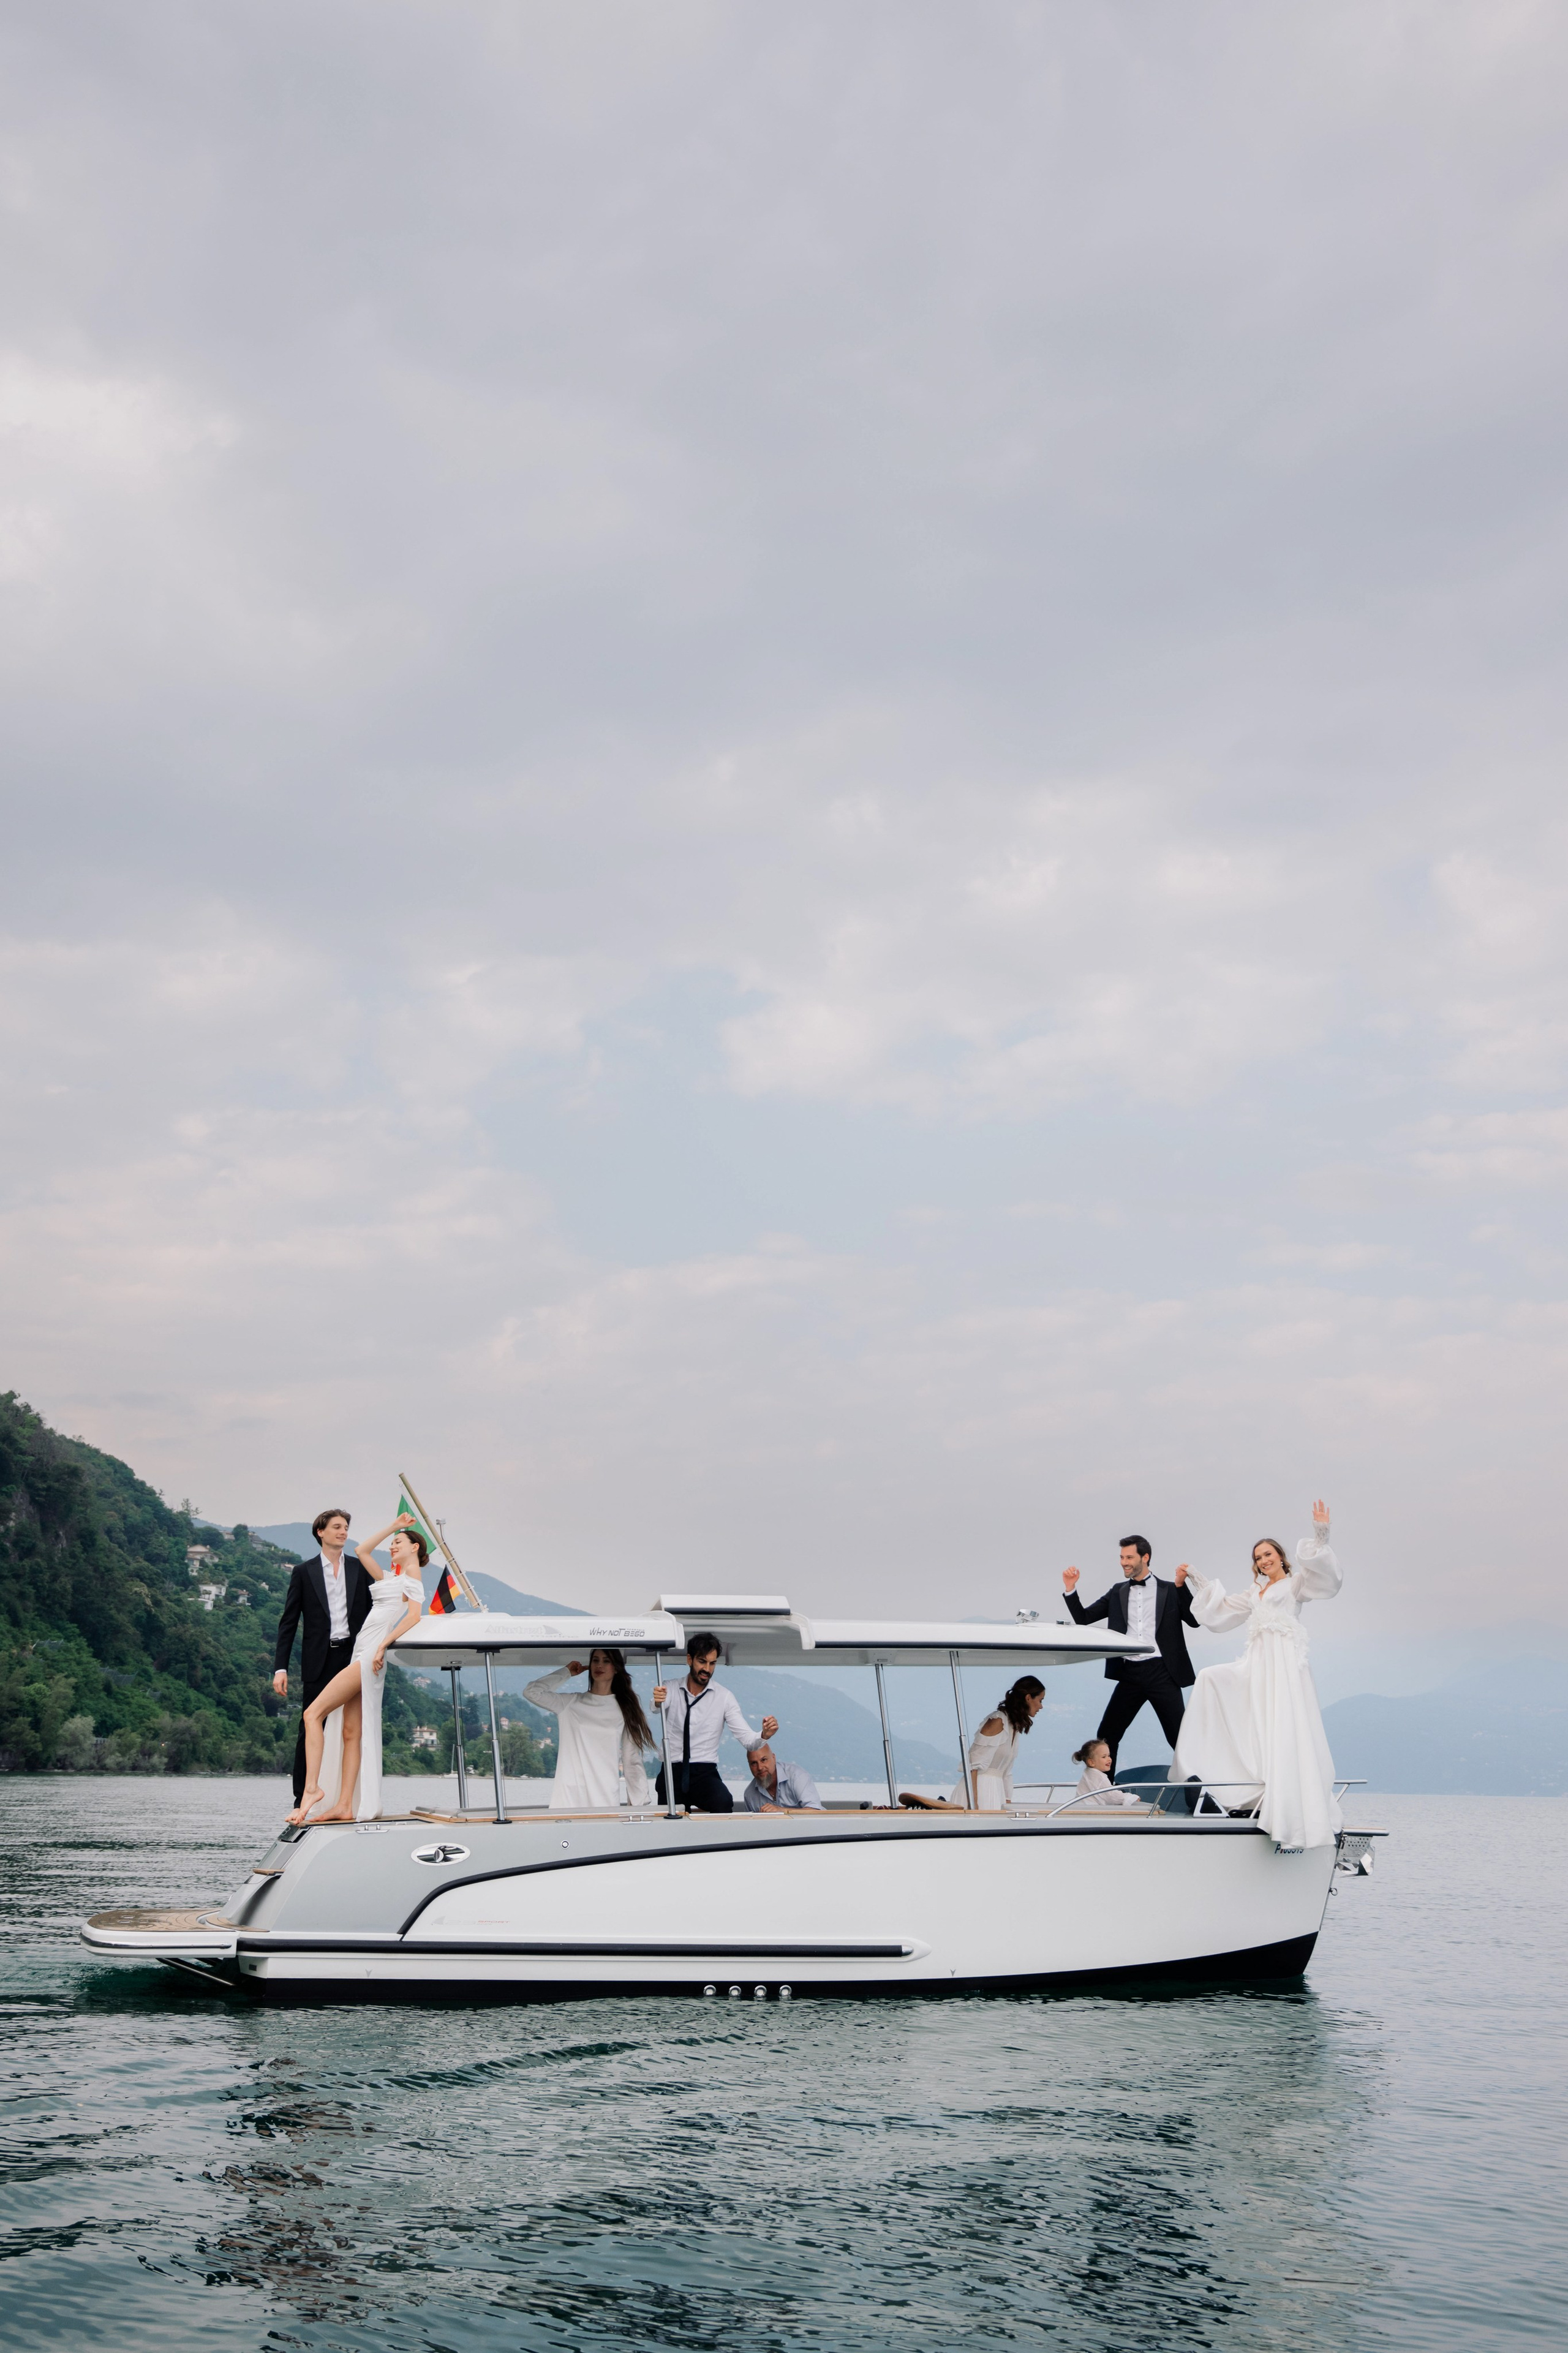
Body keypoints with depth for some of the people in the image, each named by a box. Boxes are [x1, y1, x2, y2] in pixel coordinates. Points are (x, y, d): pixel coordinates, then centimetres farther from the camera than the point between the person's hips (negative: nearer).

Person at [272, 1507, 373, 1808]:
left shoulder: (360, 1569, 11)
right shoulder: (304, 1572, 6)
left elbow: (371, 1614, 12)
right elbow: (288, 1623, 4)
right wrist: (280, 1668, -4)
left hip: (353, 1657, 2)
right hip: (319, 1662, -2)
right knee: (310, 1728, -2)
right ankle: (302, 1800, 3)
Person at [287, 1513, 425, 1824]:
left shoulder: (412, 1582, -2)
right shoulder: (390, 1578, 24)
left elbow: (414, 1615, -19)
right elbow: (364, 1551, 32)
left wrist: (384, 1645, -24)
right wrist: (393, 1526, 28)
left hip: (371, 1656, -9)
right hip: (361, 1657, 9)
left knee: (314, 1713, -15)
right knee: (352, 1731, 2)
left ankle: (312, 1787, -20)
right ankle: (344, 1806, -1)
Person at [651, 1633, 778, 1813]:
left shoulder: (724, 1697, 2)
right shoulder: (670, 1689, 2)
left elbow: (747, 1738, -5)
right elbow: (656, 1708, -21)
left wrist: (764, 1735, -28)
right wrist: (657, 1702, -46)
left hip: (705, 1773, -2)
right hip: (672, 1771, 2)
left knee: (724, 1803, -32)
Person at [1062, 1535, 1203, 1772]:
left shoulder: (1170, 1591, 5)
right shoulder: (1118, 1593, 13)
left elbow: (1194, 1620, -5)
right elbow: (1083, 1618, 12)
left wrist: (1181, 1585, -15)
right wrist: (1070, 1589, -3)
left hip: (1162, 1672, -3)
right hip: (1130, 1673, 3)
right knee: (1106, 1737, 3)